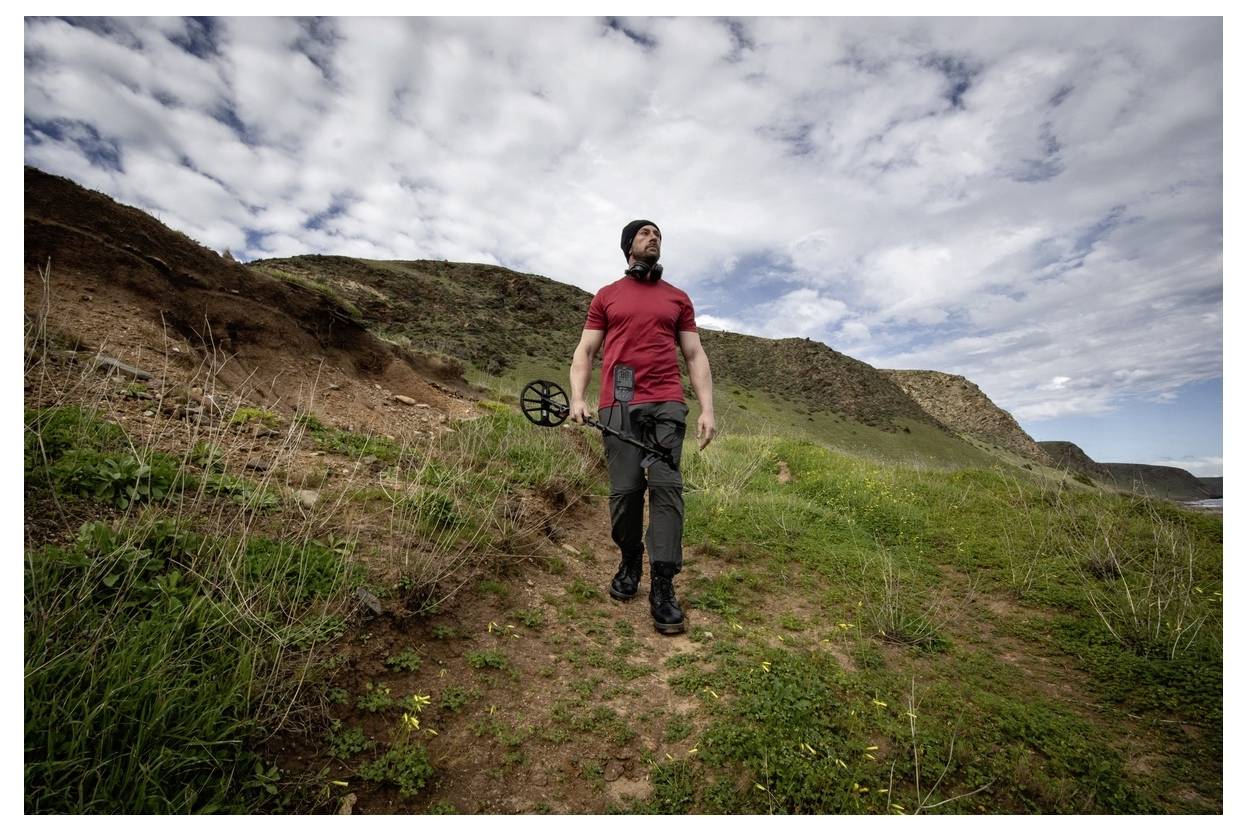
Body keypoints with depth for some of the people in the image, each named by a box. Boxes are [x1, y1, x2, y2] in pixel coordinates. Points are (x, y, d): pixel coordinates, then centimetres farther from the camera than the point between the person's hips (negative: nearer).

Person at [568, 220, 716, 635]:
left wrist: (707, 408, 3)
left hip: (666, 404, 1)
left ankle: (663, 588, -4)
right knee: (625, 492, -2)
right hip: (617, 406, 0)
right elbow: (585, 351, 13)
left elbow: (695, 355, 14)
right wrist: (577, 397, -4)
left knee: (666, 487, -9)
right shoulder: (606, 296, 17)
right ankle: (629, 565, 21)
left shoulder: (678, 298, 19)